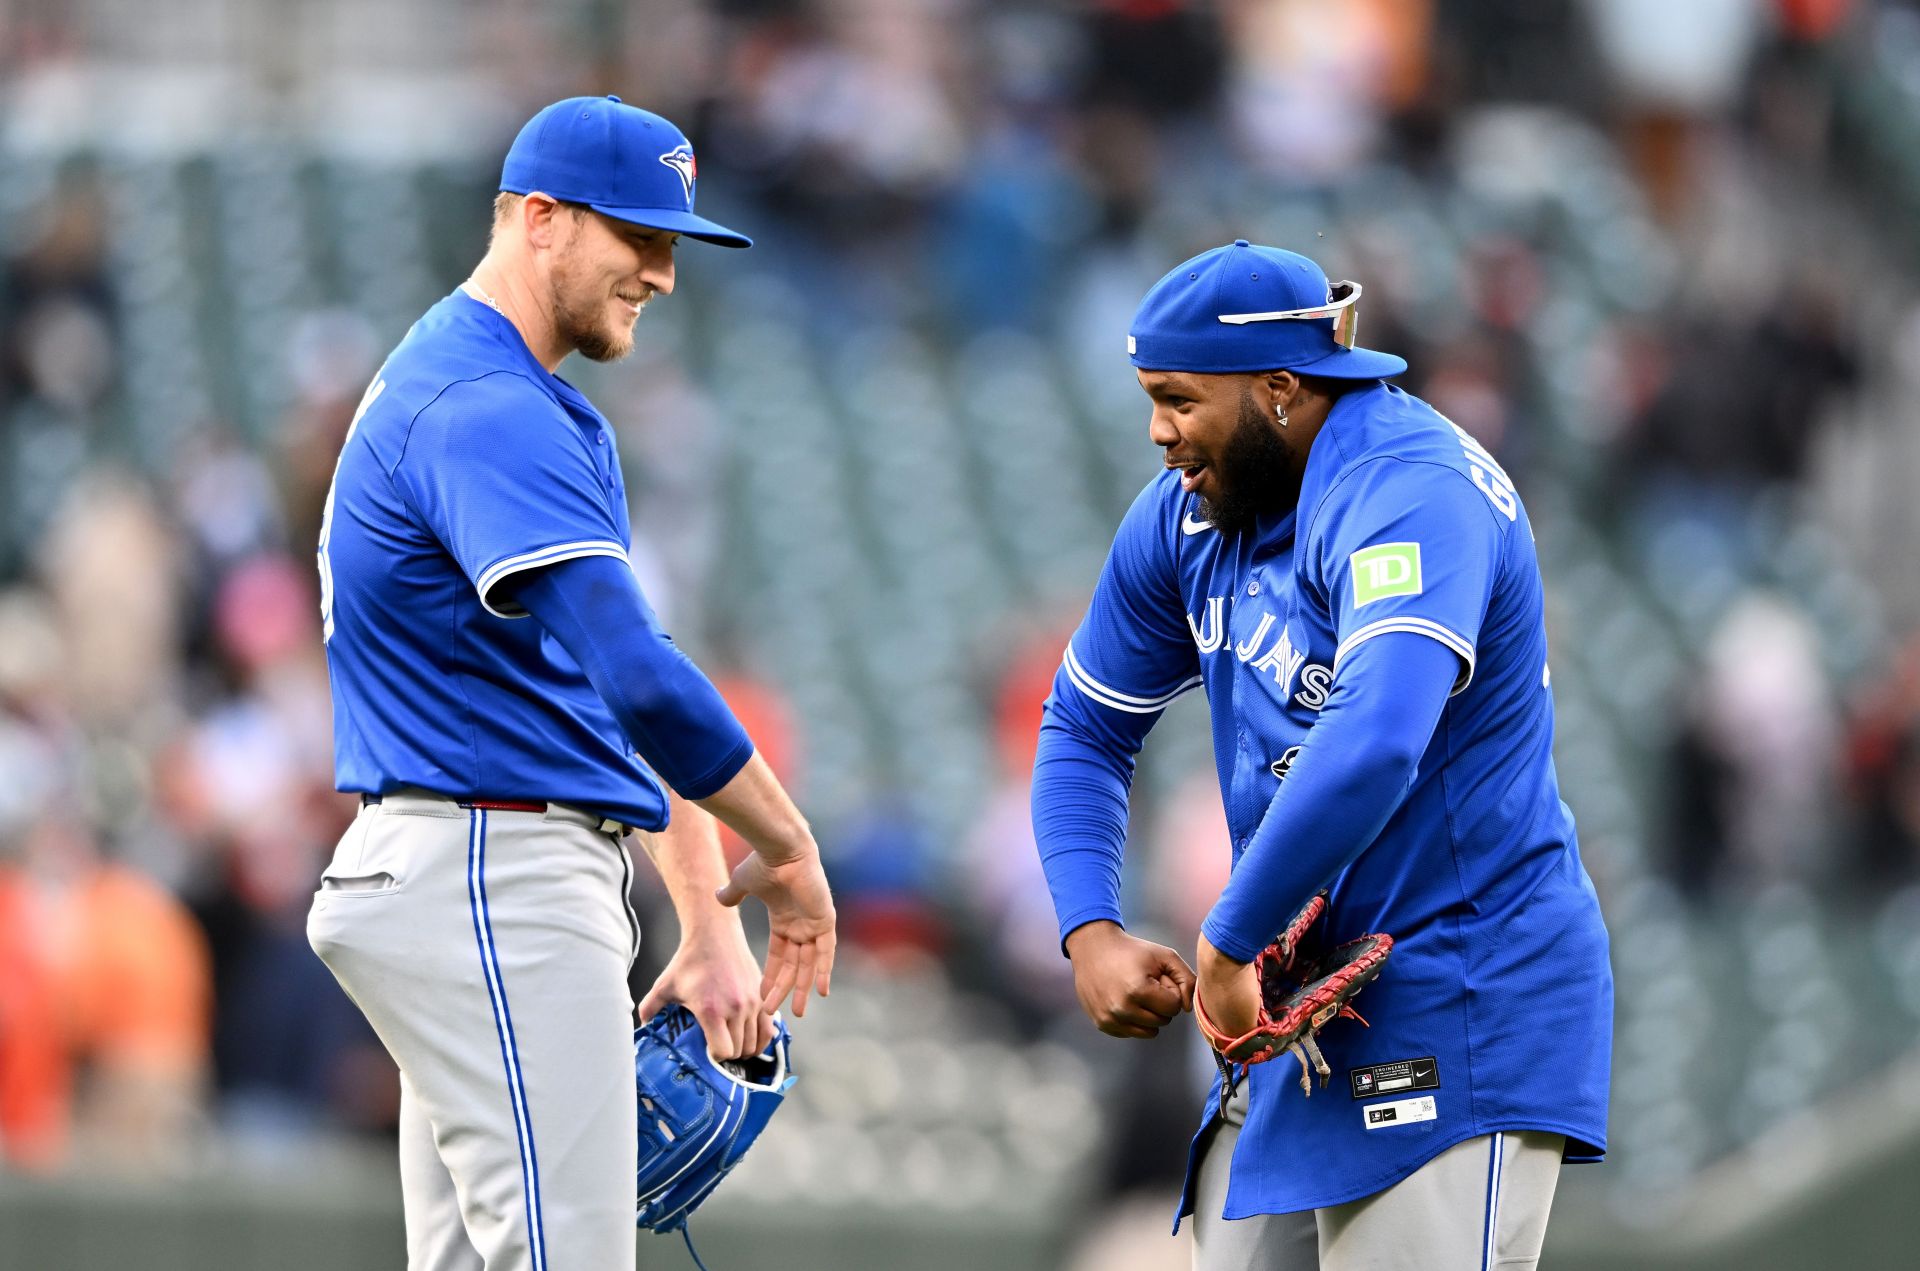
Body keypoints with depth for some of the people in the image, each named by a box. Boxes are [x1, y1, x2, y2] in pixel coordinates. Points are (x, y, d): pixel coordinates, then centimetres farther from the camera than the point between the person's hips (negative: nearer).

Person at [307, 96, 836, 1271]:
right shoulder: (486, 412, -16)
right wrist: (789, 853, -18)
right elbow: (634, 673, -26)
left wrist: (711, 924, 14)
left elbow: (628, 682, 20)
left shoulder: (546, 413, 19)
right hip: (496, 885, -11)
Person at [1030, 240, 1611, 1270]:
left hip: (1464, 1014, -8)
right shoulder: (1185, 514, 6)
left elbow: (1372, 748, -38)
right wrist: (1090, 934, -1)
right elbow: (1085, 731, 16)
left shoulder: (1413, 496, -22)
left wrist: (1228, 945, -30)